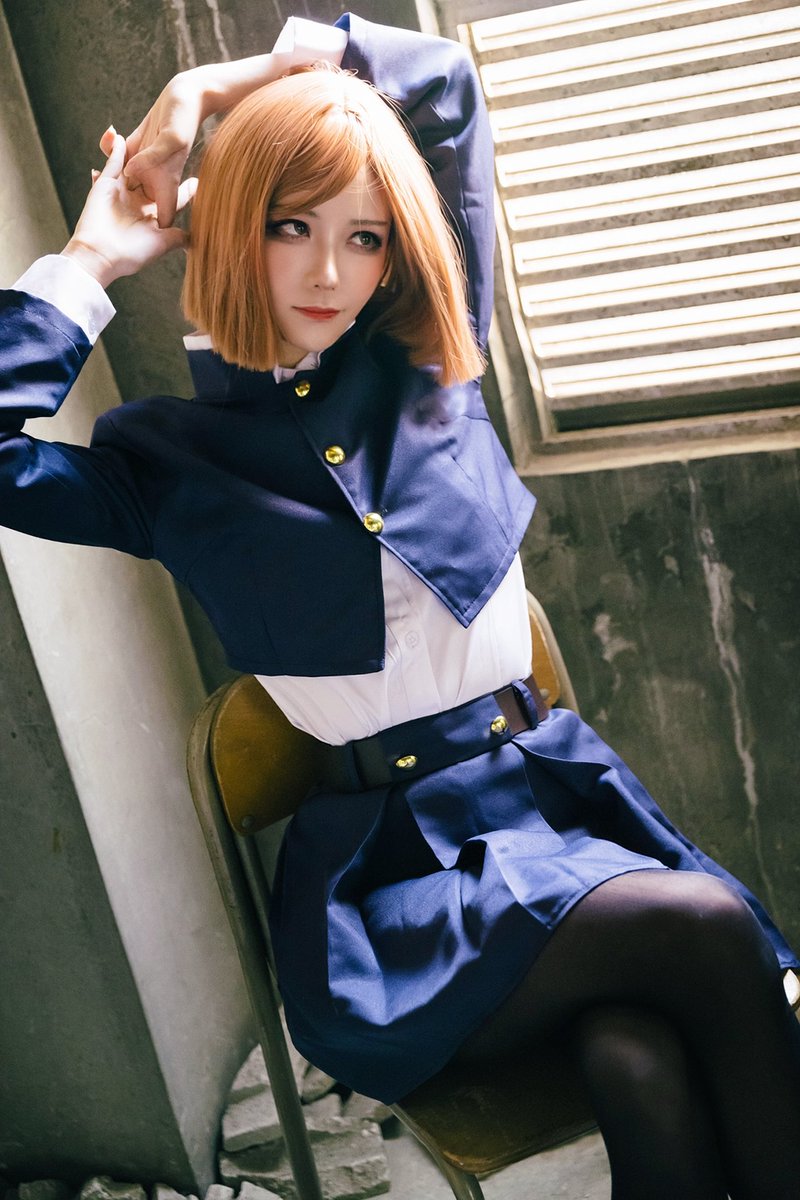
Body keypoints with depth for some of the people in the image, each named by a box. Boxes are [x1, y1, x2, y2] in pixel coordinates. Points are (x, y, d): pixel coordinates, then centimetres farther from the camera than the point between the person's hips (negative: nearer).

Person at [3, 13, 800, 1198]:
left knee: (645, 1063, -26)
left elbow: (445, 80, 16)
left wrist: (231, 80, 12)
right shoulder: (175, 456, 3)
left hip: (557, 789, 3)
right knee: (705, 927, -26)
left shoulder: (429, 363, 9)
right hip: (394, 866, -3)